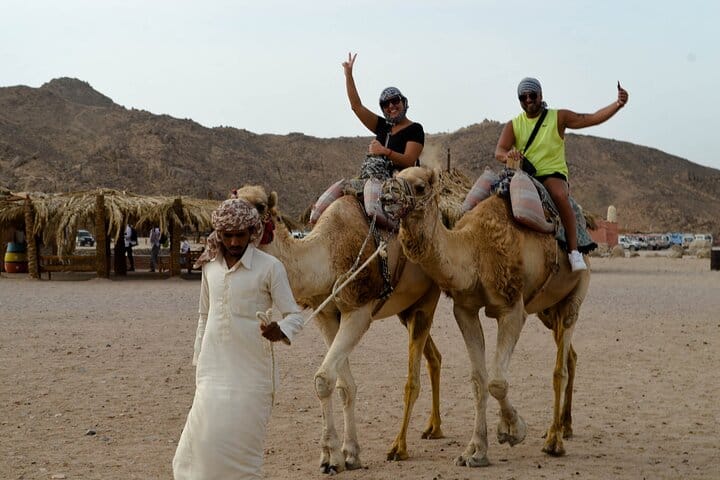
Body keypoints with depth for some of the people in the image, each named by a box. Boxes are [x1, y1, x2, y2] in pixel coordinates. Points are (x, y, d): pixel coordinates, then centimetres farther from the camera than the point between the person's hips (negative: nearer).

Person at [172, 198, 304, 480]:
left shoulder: (269, 267, -7)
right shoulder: (210, 265, 8)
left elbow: (294, 315, -9)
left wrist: (281, 331, -31)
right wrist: (198, 359, 18)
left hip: (250, 370, -4)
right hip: (214, 369, 4)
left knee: (243, 444, -2)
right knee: (207, 438, -2)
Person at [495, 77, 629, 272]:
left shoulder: (558, 118, 7)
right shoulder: (513, 125, 12)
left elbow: (593, 118, 0)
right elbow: (498, 151, -2)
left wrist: (617, 104, -15)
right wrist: (508, 154, -27)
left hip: (552, 175, -3)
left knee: (560, 195, -37)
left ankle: (573, 250, -31)